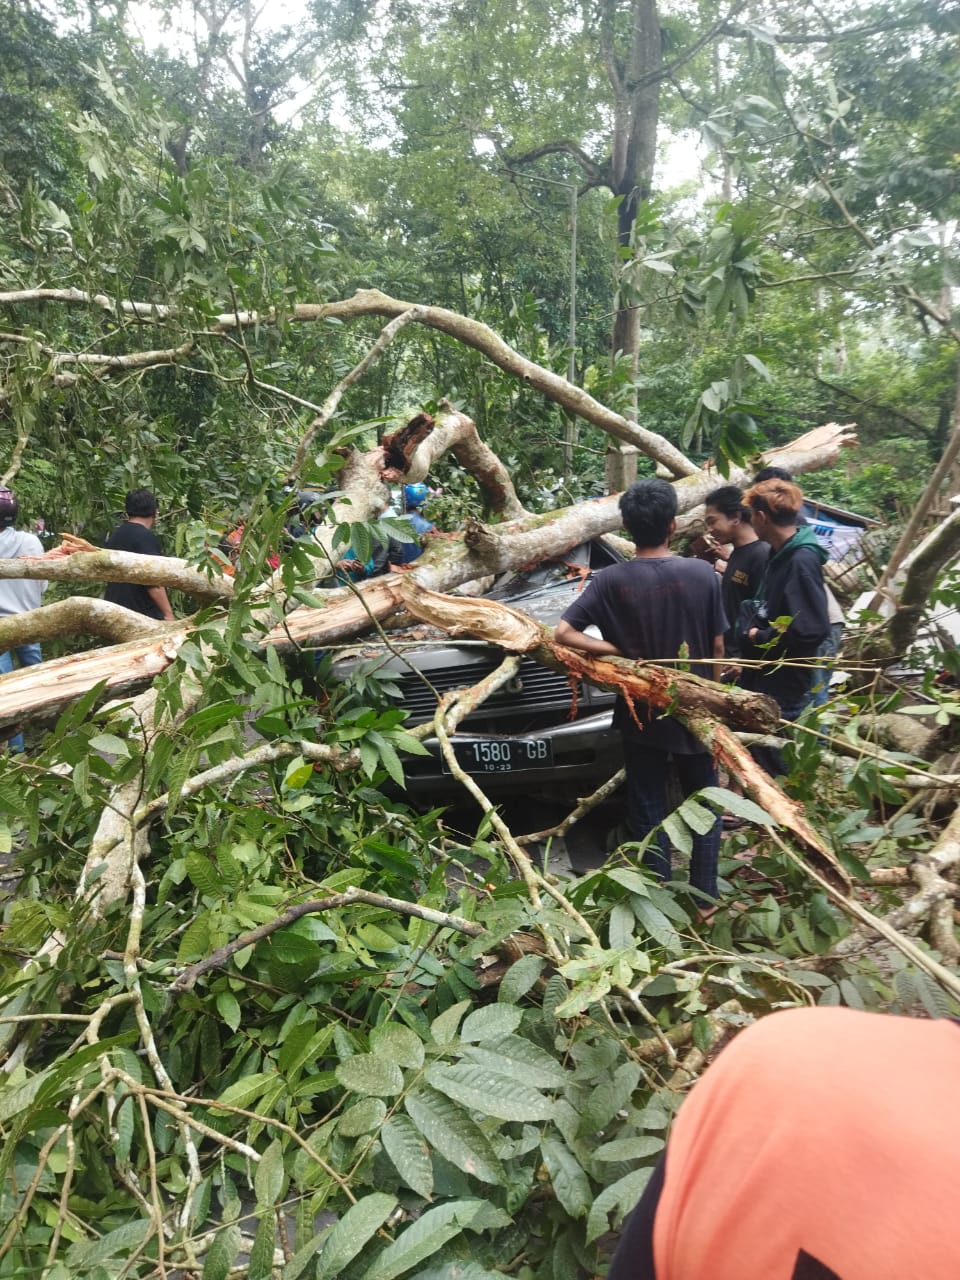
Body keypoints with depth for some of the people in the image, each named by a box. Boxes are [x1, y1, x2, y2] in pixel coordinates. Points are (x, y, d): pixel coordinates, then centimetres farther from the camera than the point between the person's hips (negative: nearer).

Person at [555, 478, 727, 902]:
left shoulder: (612, 580, -14)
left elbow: (563, 633, -19)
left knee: (648, 814, 13)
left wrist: (622, 652, -10)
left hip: (641, 715, 0)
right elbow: (717, 649, -4)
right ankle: (705, 899, 27)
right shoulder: (703, 574, -11)